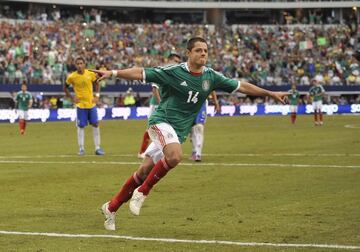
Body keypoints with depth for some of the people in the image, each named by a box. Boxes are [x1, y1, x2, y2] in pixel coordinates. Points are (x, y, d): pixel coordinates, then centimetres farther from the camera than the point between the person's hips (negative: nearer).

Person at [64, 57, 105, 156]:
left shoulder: (90, 74, -4)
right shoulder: (72, 77, -9)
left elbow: (97, 84, 13)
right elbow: (65, 87, 7)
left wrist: (97, 95, 2)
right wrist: (72, 97, -3)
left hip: (91, 104, 2)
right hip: (80, 105, -2)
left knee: (95, 124, 2)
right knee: (81, 126, 1)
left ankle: (97, 147, 9)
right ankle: (81, 148, 10)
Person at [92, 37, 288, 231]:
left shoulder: (211, 77, 3)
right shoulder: (173, 71, -10)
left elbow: (241, 86, 10)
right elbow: (140, 73, -12)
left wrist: (271, 94, 11)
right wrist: (113, 73, -23)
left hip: (179, 131, 5)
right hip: (161, 121, -5)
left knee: (144, 171, 3)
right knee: (175, 155, -33)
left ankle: (111, 207, 17)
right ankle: (142, 192, -14)